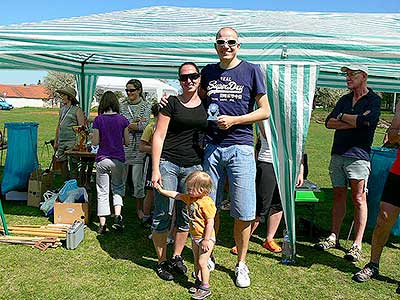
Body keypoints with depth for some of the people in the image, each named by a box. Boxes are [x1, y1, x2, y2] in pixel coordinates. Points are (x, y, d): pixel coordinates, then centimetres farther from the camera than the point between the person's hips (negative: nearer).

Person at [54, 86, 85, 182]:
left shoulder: (77, 110, -4)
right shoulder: (62, 109, 17)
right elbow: (58, 126, 21)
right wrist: (55, 141, 18)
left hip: (72, 142, -7)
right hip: (61, 142, 7)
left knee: (73, 165, -4)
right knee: (62, 163, 10)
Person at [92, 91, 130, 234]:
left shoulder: (98, 119, -6)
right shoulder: (123, 120, -3)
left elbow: (95, 142, -5)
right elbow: (127, 142, 1)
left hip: (102, 159, -1)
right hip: (118, 159, 1)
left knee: (102, 192, 8)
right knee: (117, 188, 18)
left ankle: (102, 224, 11)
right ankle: (118, 215, 0)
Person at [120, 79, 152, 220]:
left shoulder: (146, 106, 3)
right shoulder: (122, 105, 9)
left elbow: (144, 125, -8)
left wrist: (128, 125, -4)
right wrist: (137, 122, -8)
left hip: (139, 146, -2)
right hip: (123, 145, 2)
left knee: (138, 179, 3)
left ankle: (139, 208, 17)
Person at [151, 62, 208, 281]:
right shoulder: (172, 103, -2)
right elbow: (158, 136, -5)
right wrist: (155, 169, -11)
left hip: (193, 167, 4)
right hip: (168, 164, -4)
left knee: (186, 215, 11)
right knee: (163, 213, 1)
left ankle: (177, 257, 29)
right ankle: (161, 261, 18)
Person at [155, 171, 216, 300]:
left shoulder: (207, 203, -25)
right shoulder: (190, 198, 0)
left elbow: (210, 222, -24)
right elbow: (177, 195, 10)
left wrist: (206, 240, -22)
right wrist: (162, 190, 11)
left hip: (206, 238, -9)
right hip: (195, 237, 9)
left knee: (202, 262, -4)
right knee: (196, 262, 19)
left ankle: (205, 288, 10)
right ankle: (199, 282, 35)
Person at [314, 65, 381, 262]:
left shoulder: (373, 100, 0)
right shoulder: (345, 99, 18)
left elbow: (365, 121, -19)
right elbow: (329, 122, 5)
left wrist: (343, 117, -4)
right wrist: (354, 122, -7)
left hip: (358, 156, -5)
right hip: (338, 154, 6)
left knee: (358, 199, -1)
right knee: (338, 196, 9)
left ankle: (357, 244, 5)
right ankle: (334, 237, 18)